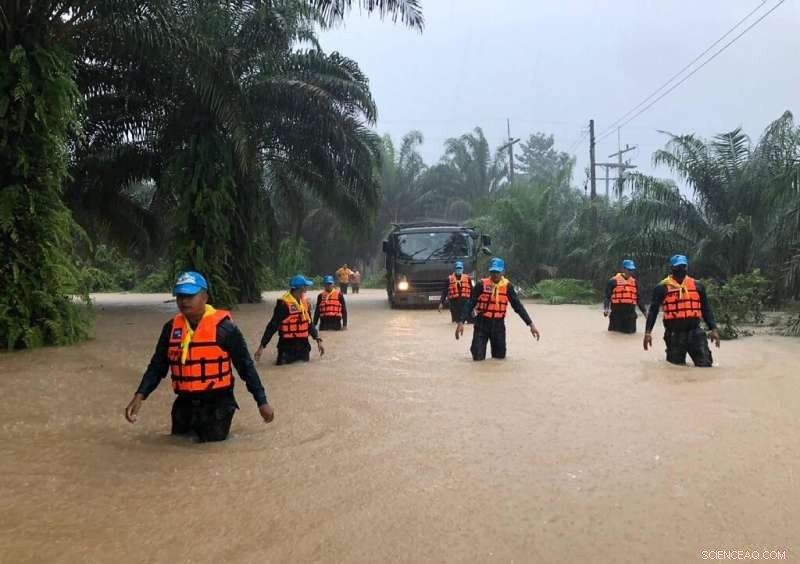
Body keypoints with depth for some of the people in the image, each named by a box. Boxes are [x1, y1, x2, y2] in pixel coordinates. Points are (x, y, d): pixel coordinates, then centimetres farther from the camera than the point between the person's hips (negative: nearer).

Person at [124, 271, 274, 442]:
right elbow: (157, 366, 7)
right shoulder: (171, 328, 3)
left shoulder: (223, 326, -11)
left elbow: (245, 365, -7)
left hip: (217, 405, -5)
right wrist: (139, 396, -8)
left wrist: (262, 402, -9)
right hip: (184, 405, 5)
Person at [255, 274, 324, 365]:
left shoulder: (304, 301, 6)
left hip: (303, 345, 6)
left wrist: (318, 340, 12)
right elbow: (273, 326, -14)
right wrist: (262, 346, -16)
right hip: (288, 347, -6)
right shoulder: (284, 304, -16)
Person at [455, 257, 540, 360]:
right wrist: (461, 322, -18)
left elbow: (518, 306, 1)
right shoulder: (482, 285, -7)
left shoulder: (507, 286, -1)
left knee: (500, 357, 10)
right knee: (478, 358, -3)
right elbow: (470, 304, -7)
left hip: (498, 324, 2)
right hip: (482, 324, -2)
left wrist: (530, 324, -5)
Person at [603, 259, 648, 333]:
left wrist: (644, 311, 14)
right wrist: (606, 308, -19)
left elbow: (639, 298, 19)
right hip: (616, 314, -5)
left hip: (630, 315, 5)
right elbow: (607, 296, -5)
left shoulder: (634, 282, 14)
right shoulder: (614, 281, -3)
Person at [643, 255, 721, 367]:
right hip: (674, 335, -2)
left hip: (695, 332, 2)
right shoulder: (663, 287, 0)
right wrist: (648, 332, -10)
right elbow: (653, 311, -1)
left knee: (705, 364, -5)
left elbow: (706, 309, 14)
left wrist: (713, 329, 5)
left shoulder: (697, 285, 10)